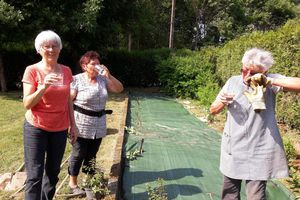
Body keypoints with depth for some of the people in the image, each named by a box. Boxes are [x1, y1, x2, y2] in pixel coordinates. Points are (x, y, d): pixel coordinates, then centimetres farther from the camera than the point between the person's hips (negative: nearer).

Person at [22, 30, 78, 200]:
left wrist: (73, 125, 9)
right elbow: (27, 104, -12)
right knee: (35, 176, -3)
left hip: (60, 129, 4)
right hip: (36, 129, -4)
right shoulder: (32, 70, -9)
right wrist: (43, 87, -27)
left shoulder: (66, 71, 3)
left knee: (53, 172, 15)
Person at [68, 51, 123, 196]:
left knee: (91, 155, 15)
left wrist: (108, 75, -9)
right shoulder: (77, 80, -8)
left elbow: (119, 89, 4)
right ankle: (72, 183, 25)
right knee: (78, 154, 7)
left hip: (98, 125, 5)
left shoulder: (102, 79, 6)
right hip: (82, 124, -4)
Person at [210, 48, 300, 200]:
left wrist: (269, 81, -27)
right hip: (232, 150, 3)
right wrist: (222, 102, -16)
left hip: (258, 152, -3)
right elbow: (213, 110, 6)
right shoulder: (233, 82, 2)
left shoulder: (270, 82, -5)